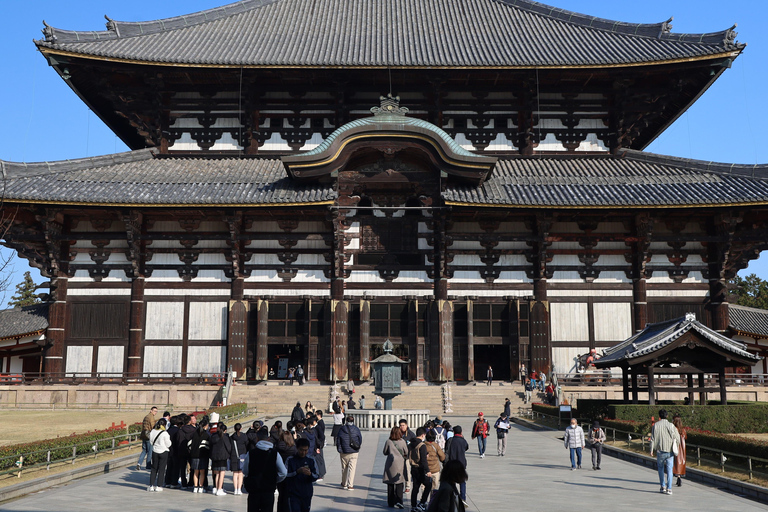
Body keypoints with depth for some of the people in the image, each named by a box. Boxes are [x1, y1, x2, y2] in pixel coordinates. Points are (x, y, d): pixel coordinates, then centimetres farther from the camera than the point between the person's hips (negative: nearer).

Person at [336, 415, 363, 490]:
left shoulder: (341, 429, -3)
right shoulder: (356, 429, -4)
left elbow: (338, 440, 2)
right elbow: (360, 440, 3)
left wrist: (339, 450, 13)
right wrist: (358, 448, 18)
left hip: (344, 453, 1)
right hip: (354, 452, -1)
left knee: (344, 468, 15)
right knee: (352, 468, 0)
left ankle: (344, 484, 27)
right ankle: (350, 485, -5)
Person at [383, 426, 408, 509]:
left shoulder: (388, 441, -4)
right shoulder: (402, 442, -6)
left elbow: (385, 452, 6)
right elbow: (407, 453, 3)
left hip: (390, 465, 1)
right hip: (400, 464, -1)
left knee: (390, 483, 11)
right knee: (399, 484, 2)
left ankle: (390, 502, 16)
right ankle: (398, 502, -7)